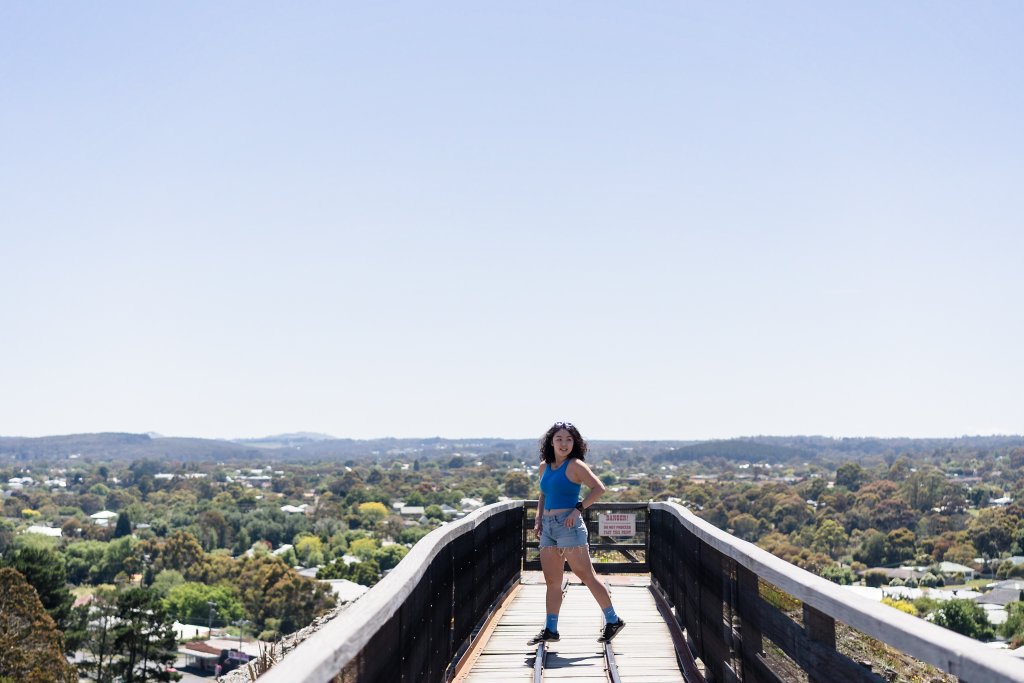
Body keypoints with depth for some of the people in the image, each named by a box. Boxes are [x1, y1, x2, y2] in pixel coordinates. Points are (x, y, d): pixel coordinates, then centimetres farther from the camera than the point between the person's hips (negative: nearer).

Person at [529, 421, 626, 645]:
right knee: (551, 581, 9)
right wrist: (538, 519, 12)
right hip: (548, 528, 7)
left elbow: (599, 488, -13)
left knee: (586, 575, -3)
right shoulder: (544, 466, 14)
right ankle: (550, 629, 15)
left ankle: (613, 621, 6)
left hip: (568, 526, -7)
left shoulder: (575, 465, -7)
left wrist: (578, 509, -17)